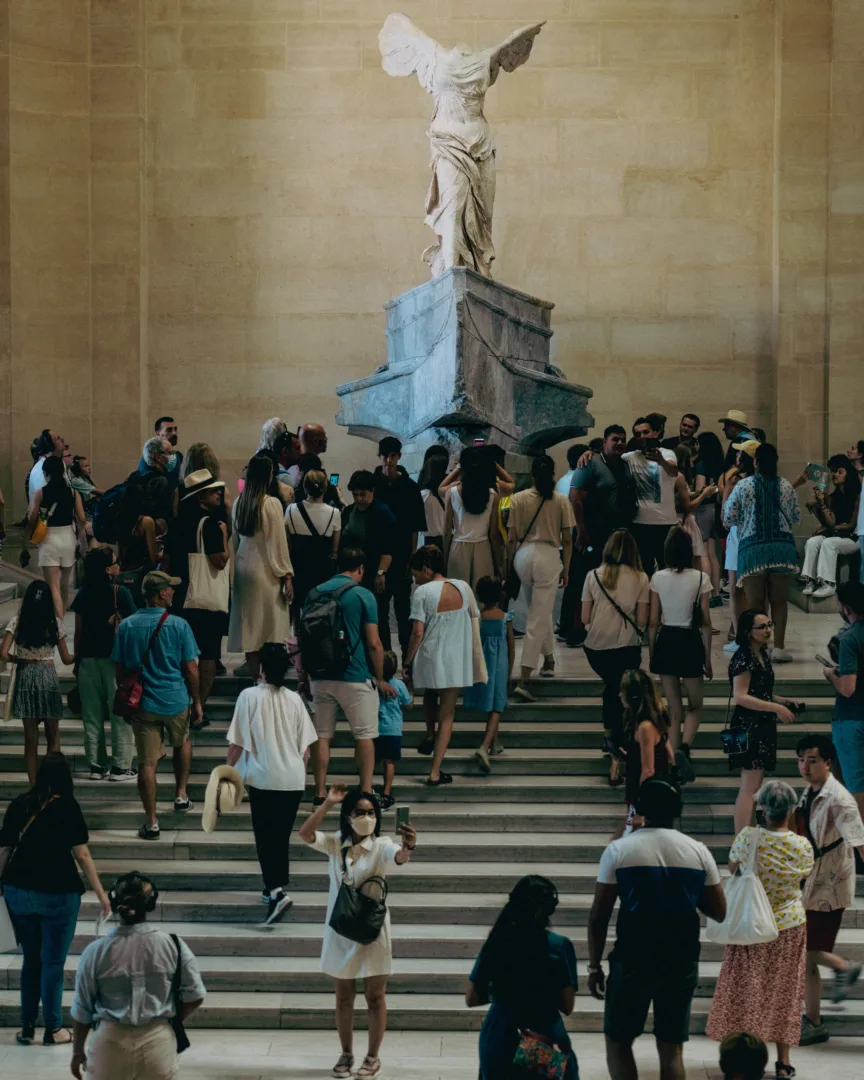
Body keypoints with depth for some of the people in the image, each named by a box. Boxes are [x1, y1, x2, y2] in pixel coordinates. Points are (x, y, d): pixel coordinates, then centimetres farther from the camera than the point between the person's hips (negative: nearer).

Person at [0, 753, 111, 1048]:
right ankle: (52, 1029, 10)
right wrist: (101, 894, -6)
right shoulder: (67, 807, -8)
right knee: (53, 962, 5)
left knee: (31, 959, 16)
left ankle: (27, 1027, 18)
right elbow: (82, 855, -10)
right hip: (57, 893, -4)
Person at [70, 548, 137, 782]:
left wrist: (77, 660, 13)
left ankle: (97, 765, 12)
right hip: (114, 659, -4)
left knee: (92, 715, 9)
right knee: (119, 714, 2)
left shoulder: (83, 594, 2)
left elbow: (78, 631, 5)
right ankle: (121, 766, 2)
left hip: (88, 659, 4)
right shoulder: (120, 593, -11)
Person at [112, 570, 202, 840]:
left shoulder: (126, 626, -2)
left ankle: (151, 823, 2)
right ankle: (181, 796, 31)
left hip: (142, 703, 1)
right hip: (176, 701, -1)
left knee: (147, 763, 1)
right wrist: (197, 703, 4)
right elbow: (191, 669, -6)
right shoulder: (179, 626, -9)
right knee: (182, 743, 29)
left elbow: (120, 671, 3)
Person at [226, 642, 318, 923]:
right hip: (294, 779, 4)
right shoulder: (294, 699, 5)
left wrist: (228, 770, 7)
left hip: (263, 777, -4)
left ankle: (276, 892, -17)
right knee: (282, 836, 17)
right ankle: (277, 887, 27)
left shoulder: (250, 696, -8)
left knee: (265, 837, -1)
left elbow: (237, 743, -7)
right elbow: (306, 747, 8)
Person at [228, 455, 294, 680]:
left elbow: (235, 539, 11)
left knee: (249, 627, 11)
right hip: (265, 569, -6)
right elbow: (278, 543, -11)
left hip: (242, 567, 6)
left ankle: (254, 677, 15)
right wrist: (287, 575, -4)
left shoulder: (238, 503, 3)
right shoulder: (271, 504, -14)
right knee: (269, 628, -2)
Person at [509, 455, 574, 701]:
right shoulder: (561, 501, -2)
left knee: (539, 610, 26)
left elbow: (511, 538, 1)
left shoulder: (518, 499, 0)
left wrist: (509, 565, 12)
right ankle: (524, 680, -9)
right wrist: (565, 569, 11)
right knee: (538, 618, -2)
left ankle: (548, 658, 39)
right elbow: (567, 540, 0)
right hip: (549, 556, -2)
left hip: (523, 554, 2)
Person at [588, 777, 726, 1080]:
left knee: (617, 1041, 11)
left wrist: (594, 966, 4)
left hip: (632, 961, -2)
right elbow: (719, 912, 6)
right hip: (681, 963, 2)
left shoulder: (619, 850, -5)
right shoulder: (698, 851, 2)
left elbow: (598, 916, -5)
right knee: (671, 1048, 8)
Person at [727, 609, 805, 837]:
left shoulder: (763, 655, 13)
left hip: (763, 725, 10)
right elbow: (740, 696, -22)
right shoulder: (743, 659, -16)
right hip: (748, 725, -10)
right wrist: (777, 708, -22)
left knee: (756, 784, 12)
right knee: (750, 786, -11)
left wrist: (783, 701, 8)